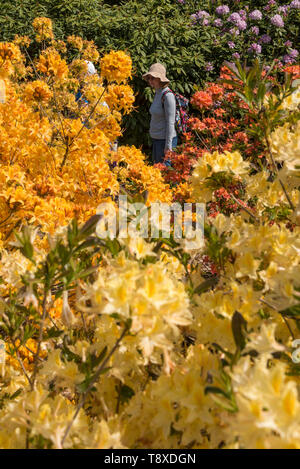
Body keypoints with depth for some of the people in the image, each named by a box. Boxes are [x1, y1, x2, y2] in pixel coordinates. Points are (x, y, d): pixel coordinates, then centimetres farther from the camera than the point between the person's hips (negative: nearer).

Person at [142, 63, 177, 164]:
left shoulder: (168, 95, -17)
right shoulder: (158, 93, 10)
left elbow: (170, 122, -20)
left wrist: (168, 146, -21)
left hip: (165, 140, -9)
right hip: (156, 140, 9)